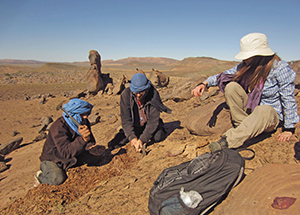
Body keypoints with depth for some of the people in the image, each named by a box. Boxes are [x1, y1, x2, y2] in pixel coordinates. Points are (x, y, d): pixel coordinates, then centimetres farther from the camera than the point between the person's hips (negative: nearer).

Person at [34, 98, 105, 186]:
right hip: (52, 161, -7)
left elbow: (91, 141, 2)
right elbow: (66, 152, -41)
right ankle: (41, 176, 5)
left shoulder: (84, 123, -8)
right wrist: (82, 139, -57)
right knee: (58, 178, -30)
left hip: (71, 159, 7)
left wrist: (91, 147, -24)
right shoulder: (58, 127, -30)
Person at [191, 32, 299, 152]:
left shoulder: (280, 68, -16)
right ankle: (243, 126, -17)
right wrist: (205, 83, -22)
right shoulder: (246, 66, -3)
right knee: (231, 86, -18)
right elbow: (225, 76, -3)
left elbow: (289, 100, -13)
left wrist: (289, 129, -12)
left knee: (265, 110, -41)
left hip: (272, 116, -4)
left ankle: (227, 141, -45)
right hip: (250, 111, 4)